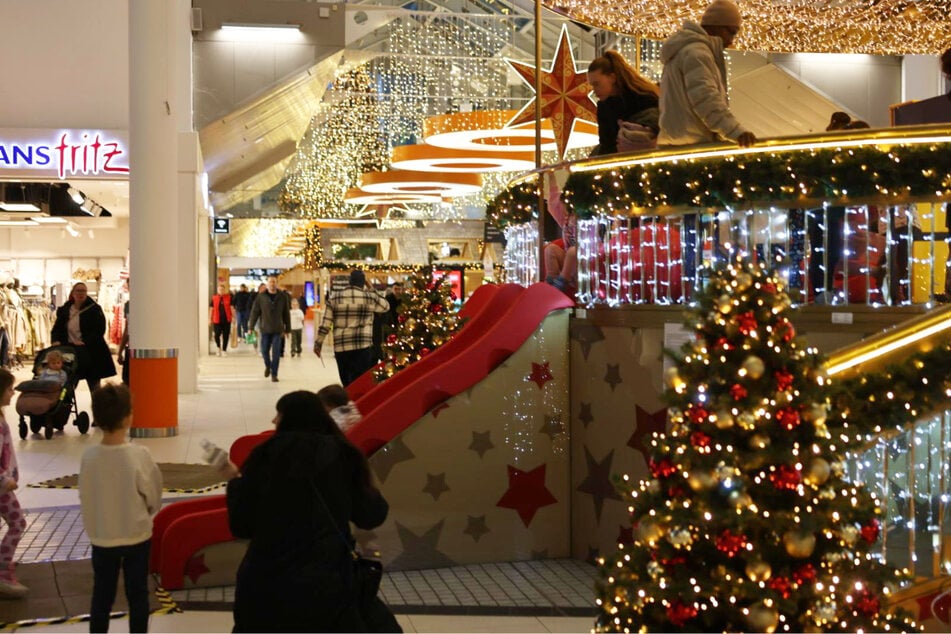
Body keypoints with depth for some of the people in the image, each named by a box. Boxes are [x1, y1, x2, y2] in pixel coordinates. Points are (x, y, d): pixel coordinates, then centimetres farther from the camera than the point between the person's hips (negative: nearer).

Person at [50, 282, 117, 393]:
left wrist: (85, 342, -21)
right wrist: (56, 341, -12)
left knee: (94, 384, 5)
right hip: (70, 350, 3)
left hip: (90, 352, -3)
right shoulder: (64, 310, 8)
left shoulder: (94, 309, -3)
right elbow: (57, 328, 9)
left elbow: (99, 329, -10)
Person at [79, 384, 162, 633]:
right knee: (137, 595, 13)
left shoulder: (89, 456, -14)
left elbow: (85, 499, -2)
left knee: (101, 596, 16)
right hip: (136, 536, -2)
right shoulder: (139, 455, -20)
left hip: (101, 538, 2)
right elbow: (154, 497, -9)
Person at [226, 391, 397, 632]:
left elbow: (241, 526, 0)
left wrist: (236, 483, 17)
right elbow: (371, 516, 5)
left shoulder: (267, 455, -5)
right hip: (326, 587, -1)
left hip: (266, 583, 1)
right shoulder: (342, 455, -3)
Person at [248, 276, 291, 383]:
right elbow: (255, 312, -1)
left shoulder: (282, 297, 0)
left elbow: (286, 314, 4)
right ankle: (268, 366, 37)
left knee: (276, 352, -5)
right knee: (265, 351, 7)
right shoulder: (261, 296, -2)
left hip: (277, 330, 0)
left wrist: (287, 329, 5)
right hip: (265, 329, 1)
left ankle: (274, 374, 3)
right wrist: (251, 327, -6)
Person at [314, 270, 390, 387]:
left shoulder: (334, 298, 6)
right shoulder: (368, 297, -3)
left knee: (347, 384, 14)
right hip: (362, 347, -3)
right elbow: (386, 306, 14)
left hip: (340, 347, 4)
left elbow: (325, 323, 4)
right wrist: (371, 290, 18)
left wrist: (318, 343, 13)